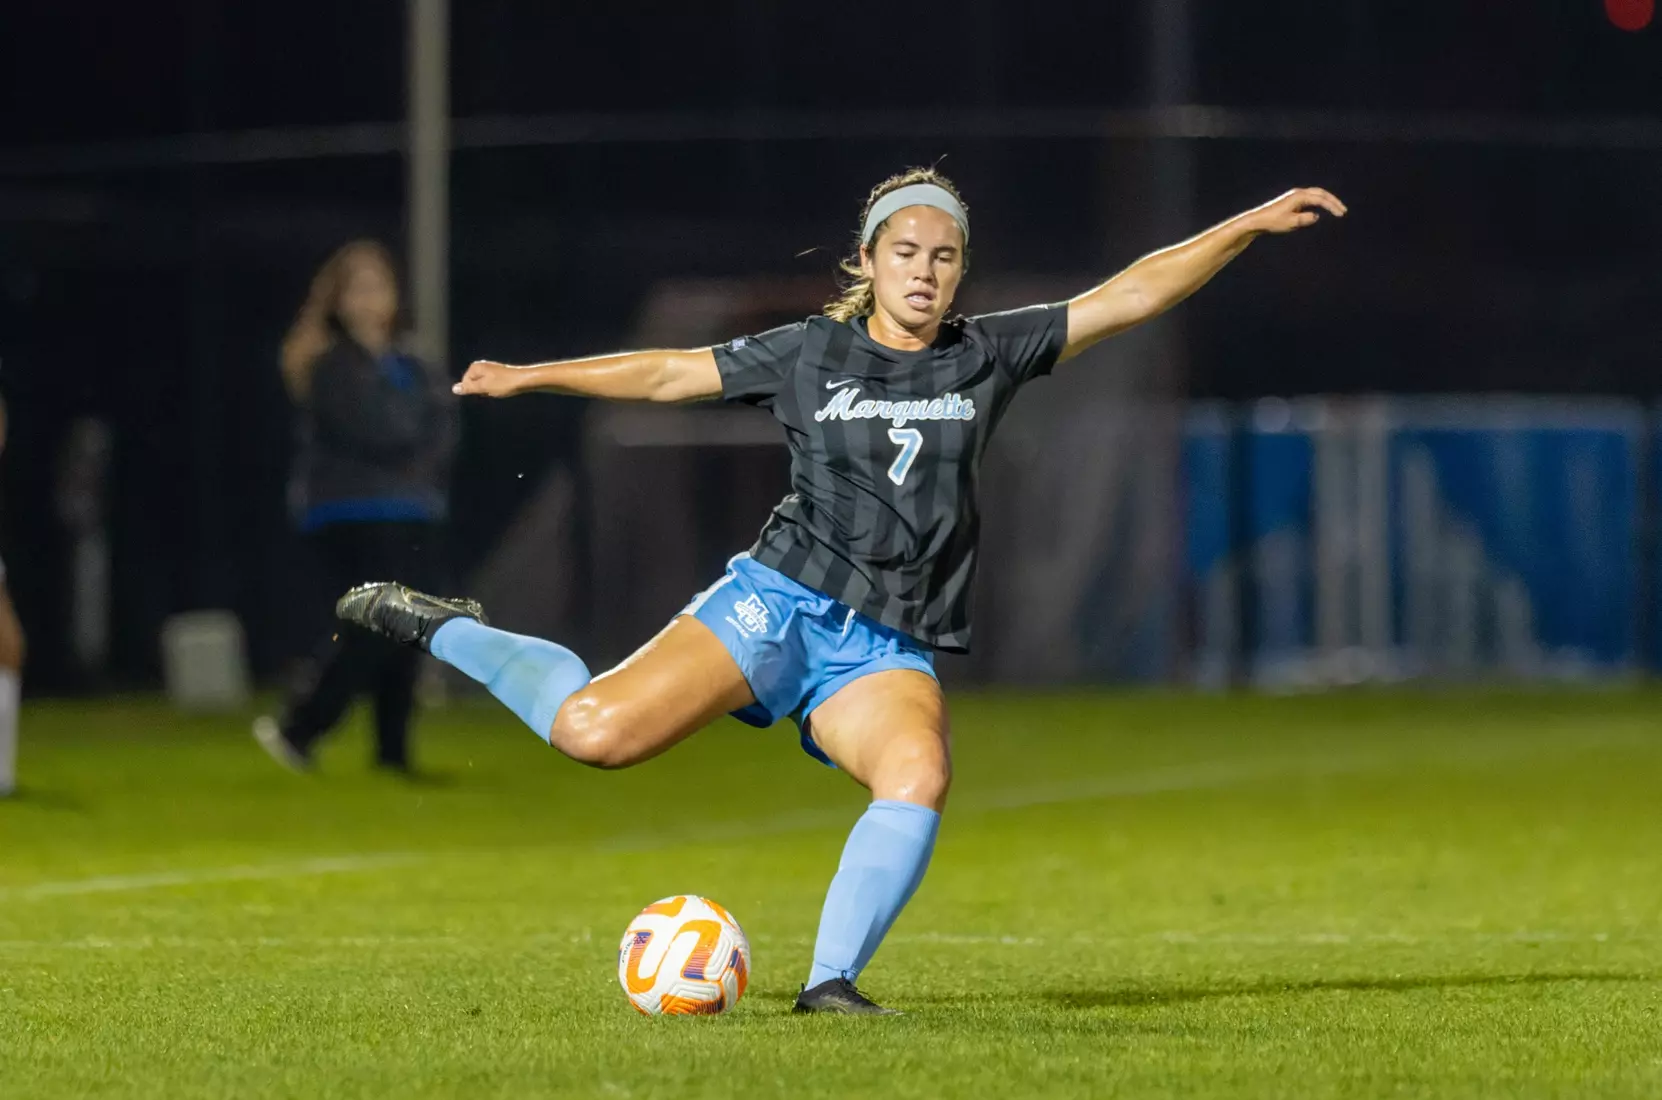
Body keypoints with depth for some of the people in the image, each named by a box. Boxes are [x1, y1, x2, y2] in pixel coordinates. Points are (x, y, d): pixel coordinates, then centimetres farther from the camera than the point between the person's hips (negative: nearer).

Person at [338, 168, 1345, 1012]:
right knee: (598, 731, -19)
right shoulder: (808, 354, 8)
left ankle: (831, 981, -23)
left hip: (888, 654, 2)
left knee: (922, 775, -32)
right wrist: (532, 377, 8)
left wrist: (1250, 225, 3)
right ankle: (441, 630, 6)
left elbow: (1131, 295, 9)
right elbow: (673, 374, 13)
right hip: (782, 601, -2)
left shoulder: (988, 357, 11)